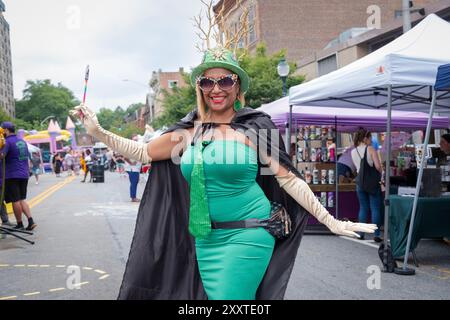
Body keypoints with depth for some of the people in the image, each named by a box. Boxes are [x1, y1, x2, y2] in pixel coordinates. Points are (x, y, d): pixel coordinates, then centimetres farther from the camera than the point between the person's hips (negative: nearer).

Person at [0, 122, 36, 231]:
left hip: (12, 175, -7)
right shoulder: (22, 142, 14)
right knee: (22, 199, 14)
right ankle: (30, 221, 0)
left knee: (16, 201, 2)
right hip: (24, 175, 7)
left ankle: (19, 224, 10)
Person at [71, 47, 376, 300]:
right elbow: (143, 152, 15)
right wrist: (98, 132, 8)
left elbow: (288, 179, -4)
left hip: (247, 234, -5)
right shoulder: (189, 131, 7)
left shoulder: (254, 128, -5)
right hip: (204, 239, 5)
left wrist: (331, 222, -7)